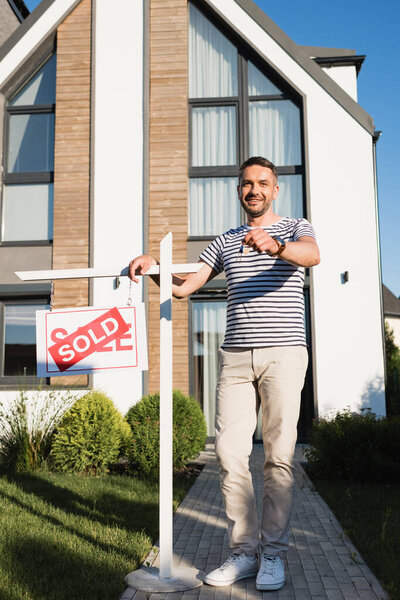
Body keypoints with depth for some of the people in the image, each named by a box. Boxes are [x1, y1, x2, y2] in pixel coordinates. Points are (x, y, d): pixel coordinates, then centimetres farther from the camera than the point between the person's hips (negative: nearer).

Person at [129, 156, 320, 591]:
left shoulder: (295, 228, 9)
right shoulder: (224, 242, 21)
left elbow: (312, 254, -16)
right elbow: (184, 286, 16)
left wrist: (275, 246, -37)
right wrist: (153, 266, -4)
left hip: (283, 353, -3)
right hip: (235, 357, 4)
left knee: (278, 456, -2)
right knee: (229, 453, -2)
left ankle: (274, 554, 10)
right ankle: (245, 552, 10)